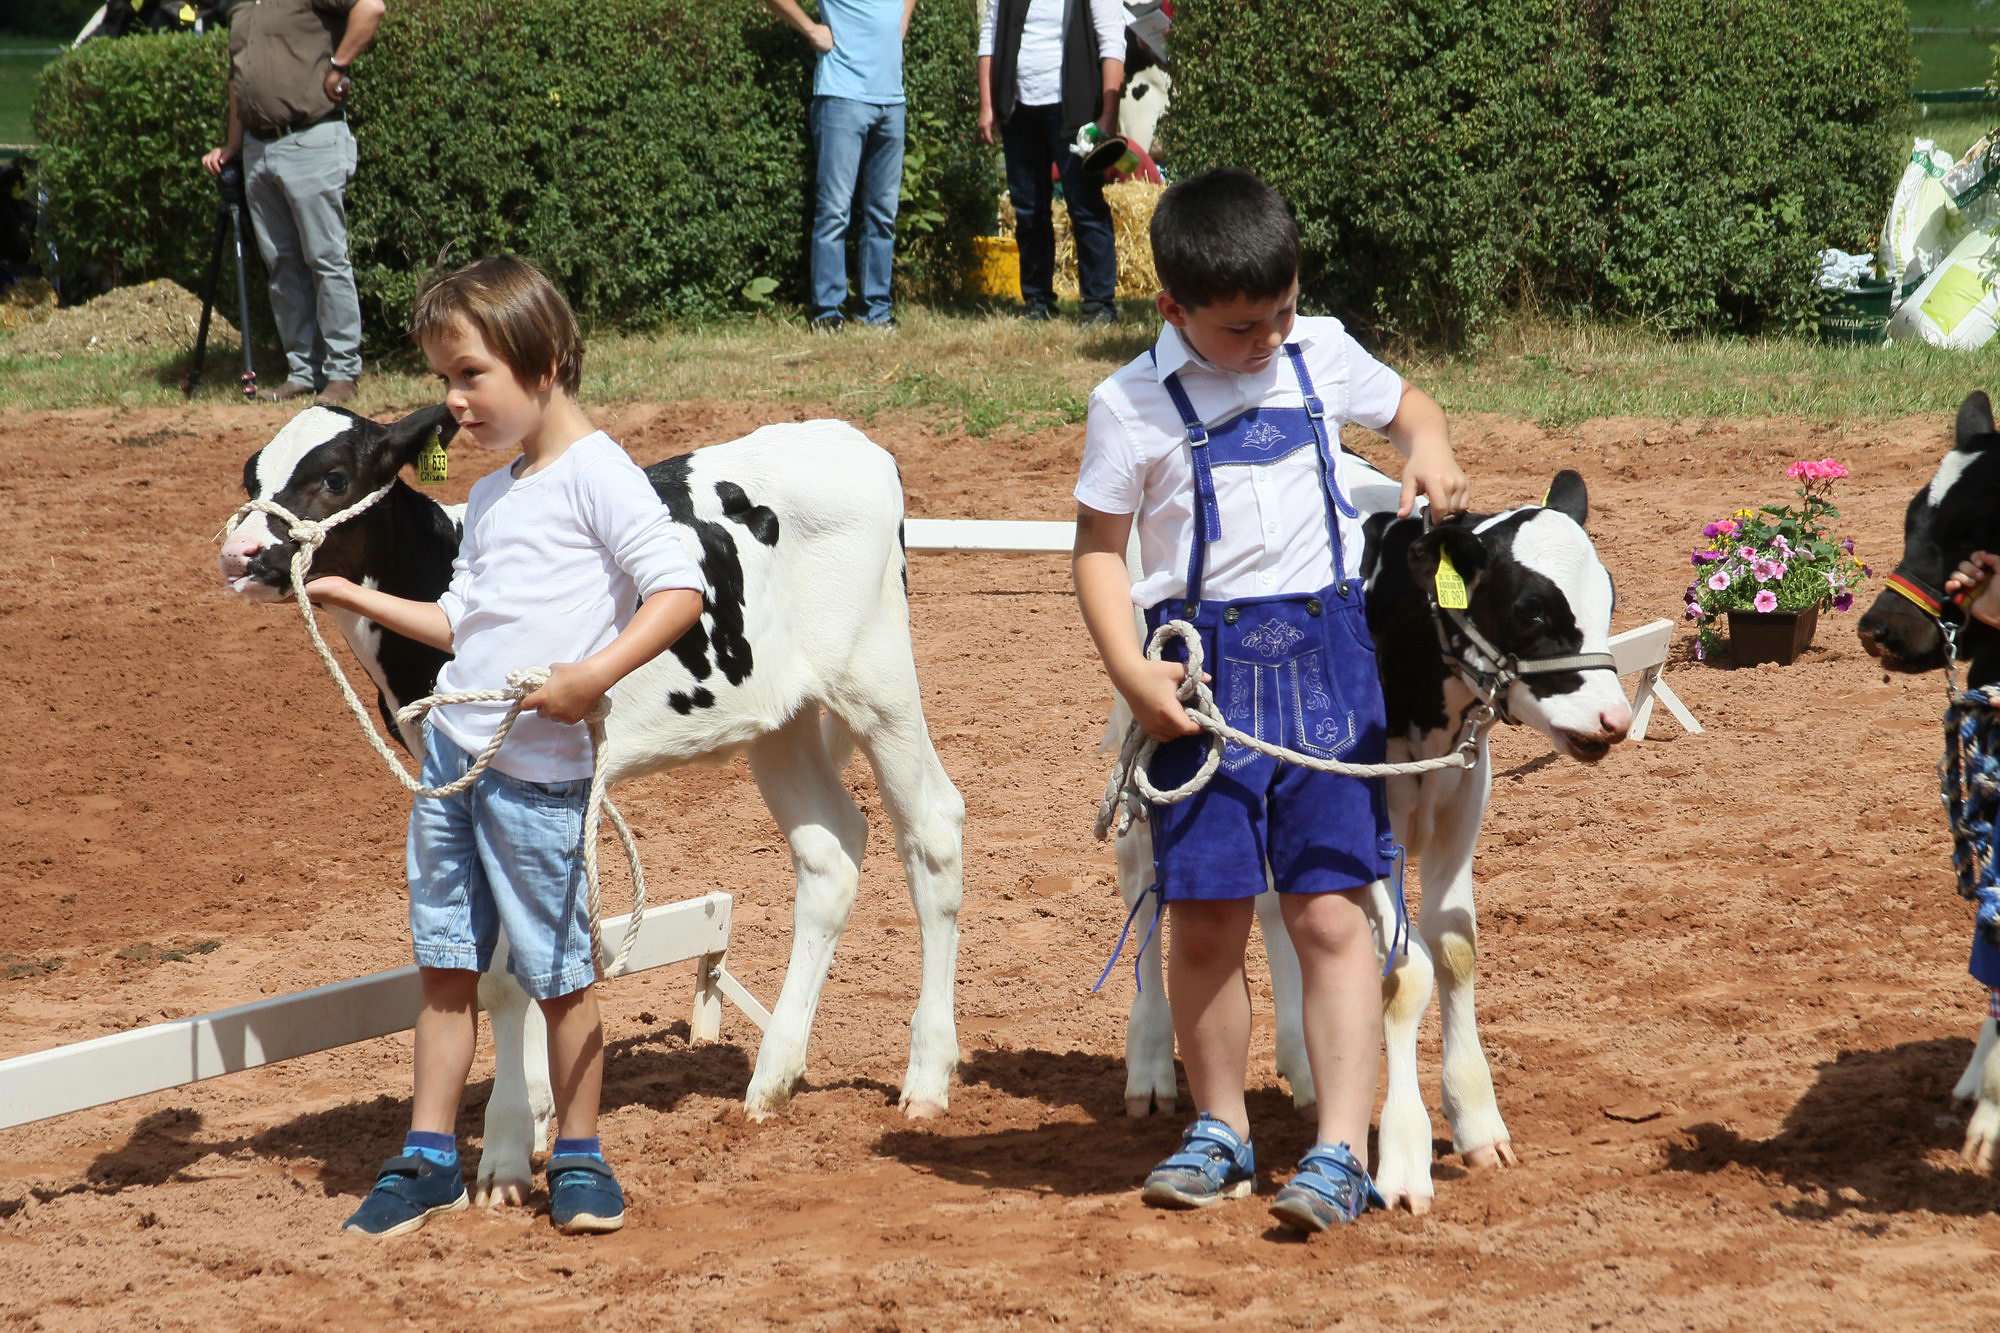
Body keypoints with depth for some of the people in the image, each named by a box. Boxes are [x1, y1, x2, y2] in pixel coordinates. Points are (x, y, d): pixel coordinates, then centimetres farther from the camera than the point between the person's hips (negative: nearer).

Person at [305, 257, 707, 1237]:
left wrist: (593, 676, -26)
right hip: (452, 750, 8)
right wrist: (360, 599, 17)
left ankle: (578, 1159, 16)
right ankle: (429, 1161, 16)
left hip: (538, 772, -8)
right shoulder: (491, 497, 16)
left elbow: (678, 591, -18)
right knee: (446, 963, 10)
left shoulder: (596, 475, -10)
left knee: (557, 973, 2)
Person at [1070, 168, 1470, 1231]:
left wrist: (1429, 451, 2)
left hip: (1324, 655, 1)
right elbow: (1099, 546, 1)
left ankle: (1342, 1153, -6)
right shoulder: (1132, 405, -3)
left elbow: (1405, 405, 24)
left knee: (1330, 907, -6)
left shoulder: (1322, 354, 5)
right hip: (1203, 666, -1)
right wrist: (1129, 670, -11)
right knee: (1205, 918, 4)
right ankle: (1220, 1132, 23)